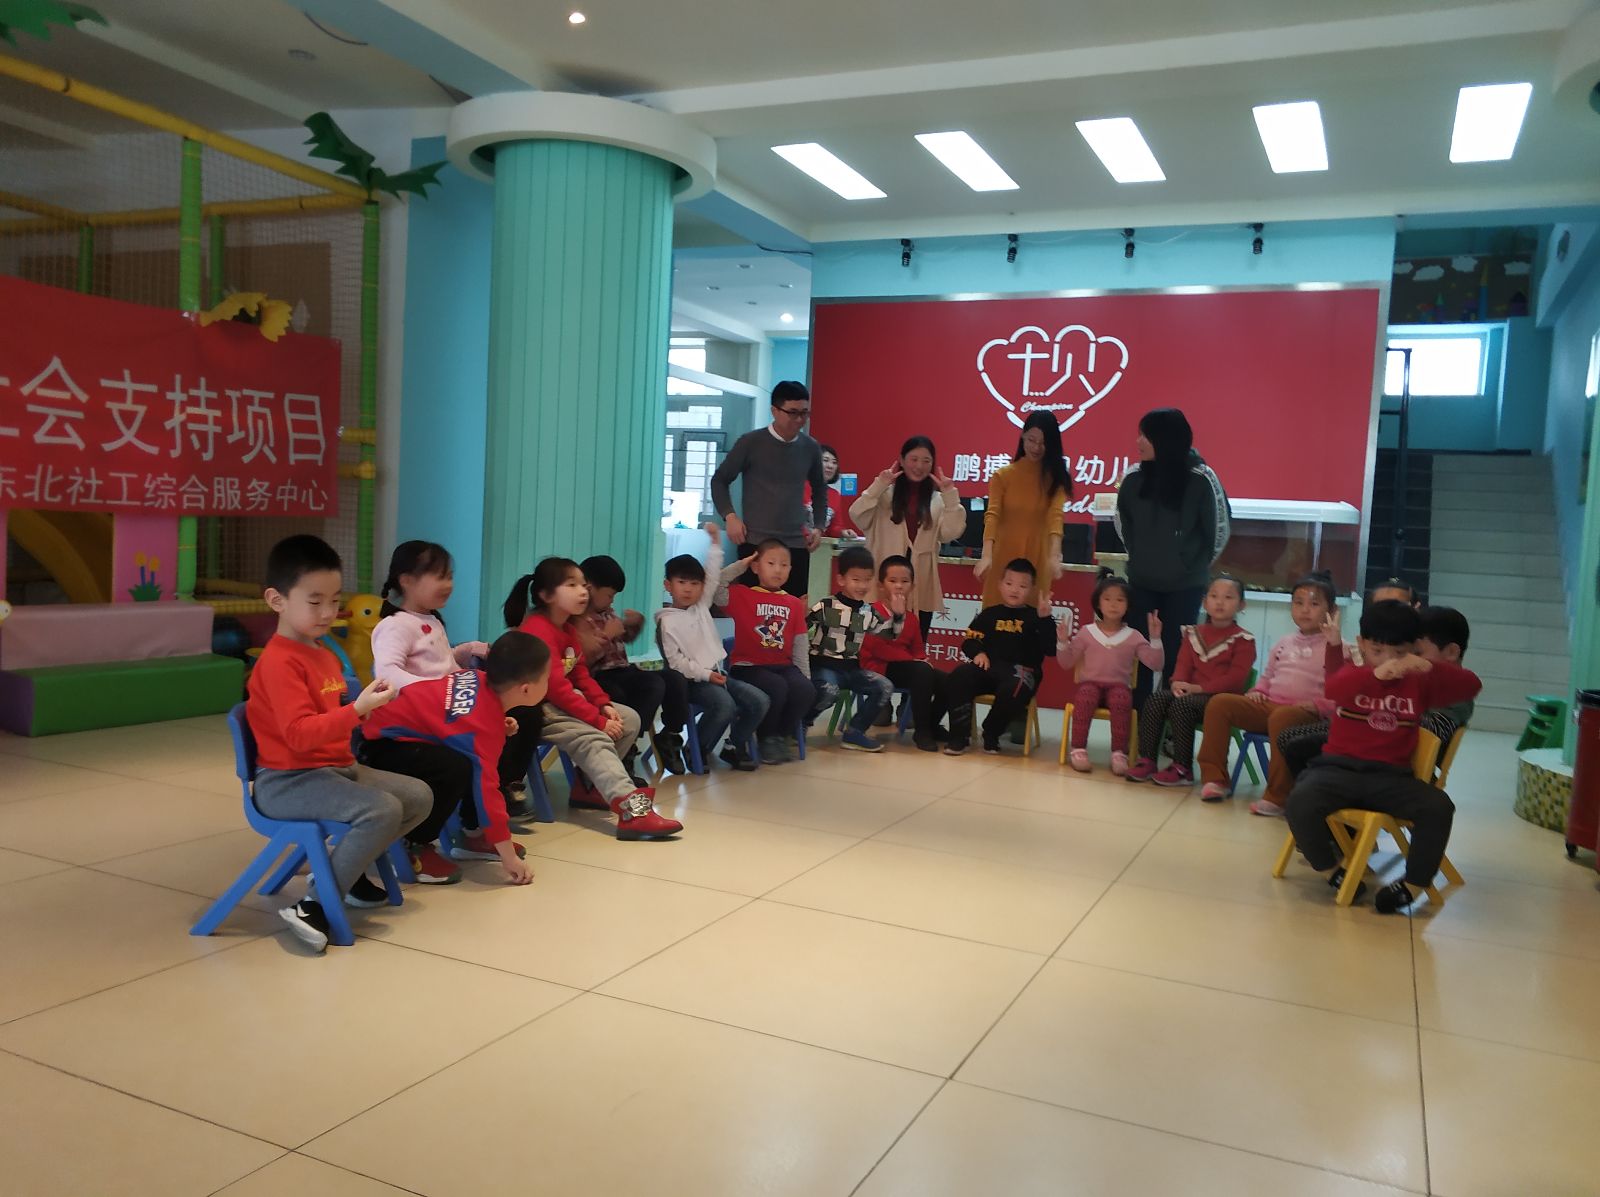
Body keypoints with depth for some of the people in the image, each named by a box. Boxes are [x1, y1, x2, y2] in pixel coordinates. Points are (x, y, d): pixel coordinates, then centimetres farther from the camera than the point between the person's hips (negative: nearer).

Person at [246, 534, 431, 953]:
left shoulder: (324, 654, 14)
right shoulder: (279, 663, -17)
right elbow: (300, 734, -26)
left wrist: (368, 704, 12)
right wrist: (358, 709, -33)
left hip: (338, 767, 10)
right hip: (289, 781, -10)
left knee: (419, 796, 4)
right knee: (383, 810, -29)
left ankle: (346, 869, 11)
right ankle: (314, 906, -20)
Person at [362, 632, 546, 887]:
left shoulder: (480, 678, -7)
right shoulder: (483, 727, -29)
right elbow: (486, 789, -29)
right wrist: (509, 858, -24)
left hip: (391, 723, 10)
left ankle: (474, 832, 10)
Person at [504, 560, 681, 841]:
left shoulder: (568, 629, 13)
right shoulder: (538, 629, -19)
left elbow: (581, 675, 12)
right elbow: (556, 687, -24)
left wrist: (604, 705, -6)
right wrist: (598, 720, -23)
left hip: (564, 702, 10)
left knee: (629, 719, 4)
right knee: (593, 739, -30)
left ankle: (589, 786, 7)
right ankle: (633, 810, -44)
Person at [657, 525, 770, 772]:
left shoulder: (702, 606, 12)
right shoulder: (667, 621, -6)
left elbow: (715, 577, 14)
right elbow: (675, 661, -11)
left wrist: (715, 543, 8)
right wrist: (706, 674, -17)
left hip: (719, 673, 7)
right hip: (693, 681, -7)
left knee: (759, 701, -8)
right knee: (725, 705, -32)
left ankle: (735, 746, 10)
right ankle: (698, 749, -10)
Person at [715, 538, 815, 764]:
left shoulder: (794, 604, 12)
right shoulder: (742, 595, 2)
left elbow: (800, 645, 11)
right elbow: (714, 587, -15)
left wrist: (805, 676, 4)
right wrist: (739, 566, -7)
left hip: (783, 665, 4)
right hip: (749, 666, -4)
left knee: (806, 690, -24)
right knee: (777, 688, -32)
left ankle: (781, 736, 2)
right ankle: (766, 739, -3)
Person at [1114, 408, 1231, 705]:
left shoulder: (1200, 479, -13)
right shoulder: (1135, 477, -3)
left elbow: (1219, 529, -2)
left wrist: (1196, 566, 5)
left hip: (1185, 586, -3)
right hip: (1141, 582, 3)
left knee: (1176, 656, 5)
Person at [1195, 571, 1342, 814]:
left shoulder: (1334, 646, 2)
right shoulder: (1284, 644, 21)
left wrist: (1316, 704, -24)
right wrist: (1258, 692, 10)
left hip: (1305, 712, -6)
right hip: (1268, 704, 6)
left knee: (1281, 718, -41)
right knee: (1219, 703, -13)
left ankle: (1277, 797, -32)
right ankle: (1214, 778, -8)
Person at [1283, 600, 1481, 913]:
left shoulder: (1418, 683, 10)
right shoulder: (1354, 674, 4)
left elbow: (1471, 686, -3)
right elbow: (1334, 689, -21)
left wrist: (1430, 668, -23)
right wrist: (1377, 674, -41)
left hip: (1391, 776, 2)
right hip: (1340, 768, -2)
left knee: (1438, 807, -26)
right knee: (1301, 802, -30)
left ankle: (1412, 884, -6)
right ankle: (1334, 867, -3)